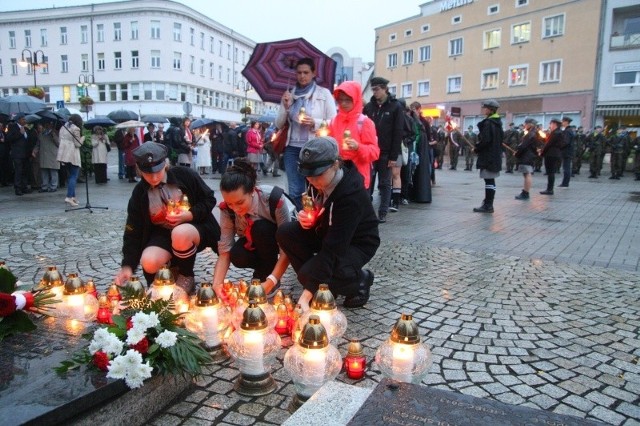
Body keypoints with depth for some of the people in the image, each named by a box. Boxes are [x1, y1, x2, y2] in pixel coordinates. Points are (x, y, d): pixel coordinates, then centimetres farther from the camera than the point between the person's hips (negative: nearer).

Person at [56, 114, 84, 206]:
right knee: (74, 176, -7)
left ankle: (72, 196, 19)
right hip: (72, 156, -8)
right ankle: (69, 197, -17)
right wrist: (82, 138, 7)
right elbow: (78, 144, -9)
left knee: (70, 176, 15)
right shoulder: (75, 129, -9)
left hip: (64, 155, 8)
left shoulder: (63, 127, 15)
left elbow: (61, 141, 20)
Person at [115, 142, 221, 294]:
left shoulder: (184, 175, -12)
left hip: (195, 227, -2)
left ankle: (186, 277, -9)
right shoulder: (139, 193, -4)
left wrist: (189, 215, -21)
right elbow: (133, 231, -2)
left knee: (180, 233, -38)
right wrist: (127, 265, -11)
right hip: (163, 235, 3)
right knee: (149, 262, -28)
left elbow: (209, 200, -3)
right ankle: (174, 267, 10)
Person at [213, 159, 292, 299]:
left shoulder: (275, 199, -35)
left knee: (261, 228, -34)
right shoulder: (227, 209, -24)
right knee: (237, 257, -30)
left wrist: (270, 281, -42)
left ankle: (267, 274, -11)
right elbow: (224, 251, -21)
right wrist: (217, 283, -37)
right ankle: (264, 267, 2)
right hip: (253, 243, 3)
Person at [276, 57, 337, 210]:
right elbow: (279, 125, 13)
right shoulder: (289, 95, 13)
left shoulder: (324, 93, 3)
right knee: (295, 192, 4)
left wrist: (315, 123, -17)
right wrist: (285, 107, -3)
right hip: (292, 148, 4)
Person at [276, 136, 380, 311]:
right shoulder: (319, 181, -13)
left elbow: (333, 248, -39)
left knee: (308, 273, -28)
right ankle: (318, 285, 0)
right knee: (285, 233, -15)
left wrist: (305, 296, -41)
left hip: (357, 243, -7)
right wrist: (306, 218, -18)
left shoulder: (352, 194, -34)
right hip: (327, 231, 7)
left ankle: (361, 280, 0)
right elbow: (313, 211, 10)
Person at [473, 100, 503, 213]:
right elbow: (501, 138, 19)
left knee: (488, 180, -8)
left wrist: (476, 149, -7)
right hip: (495, 155, 9)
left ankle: (488, 206, -6)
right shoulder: (497, 122, 14)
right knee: (490, 180, 13)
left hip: (488, 156, -9)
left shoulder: (488, 123, -15)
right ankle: (488, 203, 20)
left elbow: (485, 140, -21)